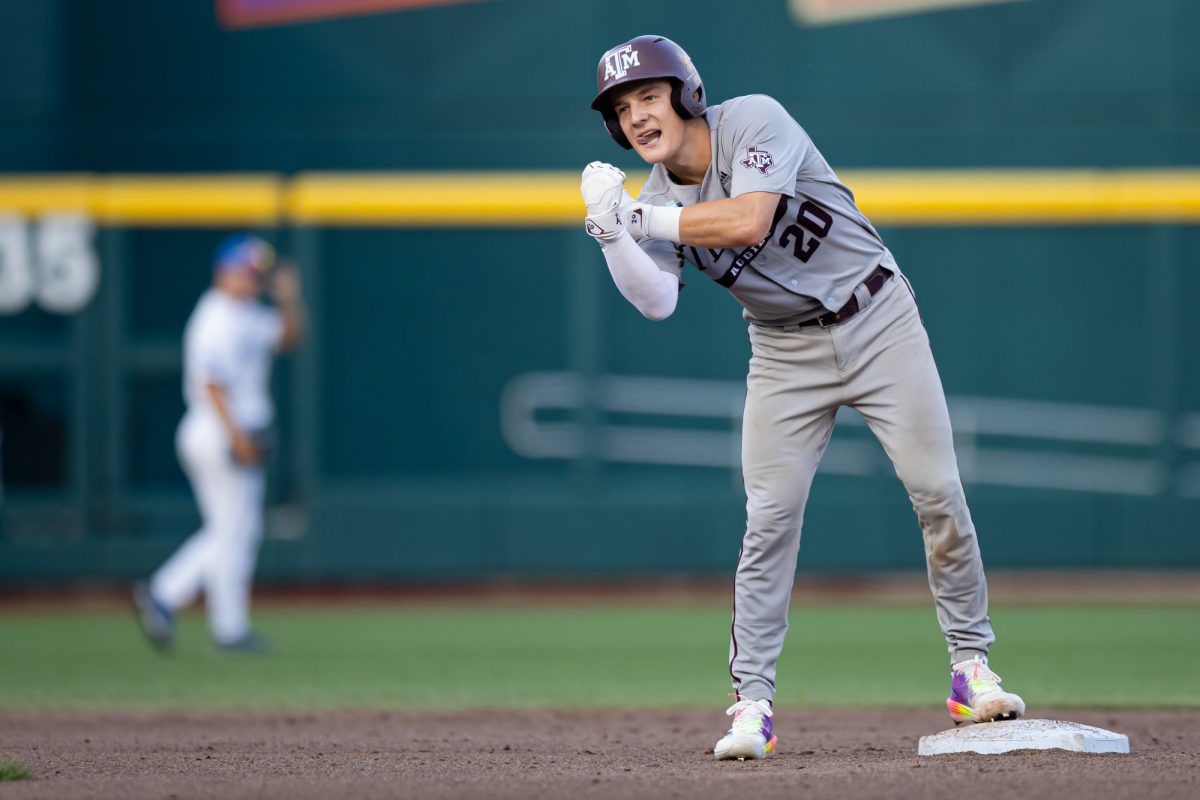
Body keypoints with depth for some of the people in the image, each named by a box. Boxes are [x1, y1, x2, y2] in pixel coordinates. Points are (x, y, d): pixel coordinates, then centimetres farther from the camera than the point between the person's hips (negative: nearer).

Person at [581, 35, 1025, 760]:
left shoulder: (753, 121, -16)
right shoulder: (655, 201, -3)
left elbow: (749, 220, -31)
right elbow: (657, 302, -17)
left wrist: (637, 216, -25)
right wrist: (610, 231, -30)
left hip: (877, 319, -3)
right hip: (786, 353, 3)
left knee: (938, 493, -5)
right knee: (770, 518, -7)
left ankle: (971, 666, 8)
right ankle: (752, 702, -4)